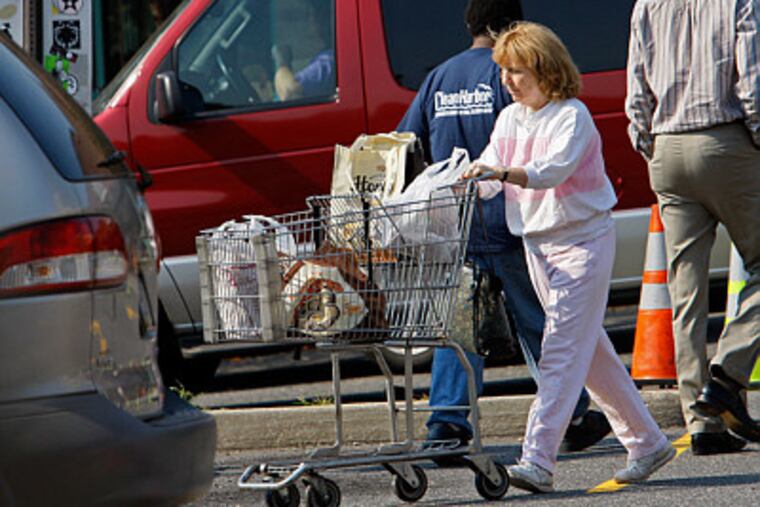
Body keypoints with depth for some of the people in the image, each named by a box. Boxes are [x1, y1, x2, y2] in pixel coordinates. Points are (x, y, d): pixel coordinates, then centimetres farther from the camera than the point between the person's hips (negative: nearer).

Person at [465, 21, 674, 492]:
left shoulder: (572, 116, -13)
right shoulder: (509, 120, 9)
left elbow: (552, 170, -29)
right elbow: (488, 174, 2)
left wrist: (503, 173, -45)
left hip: (583, 237, -8)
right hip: (537, 242, 8)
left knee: (563, 349, -14)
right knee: (590, 349, 12)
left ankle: (538, 460, -22)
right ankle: (646, 443, 23)